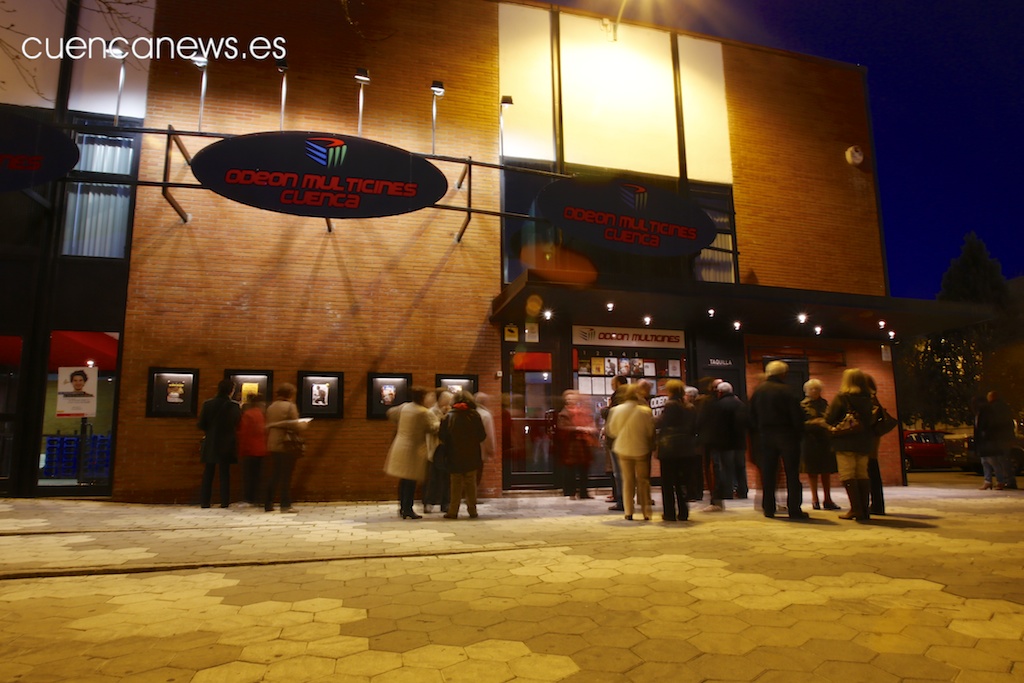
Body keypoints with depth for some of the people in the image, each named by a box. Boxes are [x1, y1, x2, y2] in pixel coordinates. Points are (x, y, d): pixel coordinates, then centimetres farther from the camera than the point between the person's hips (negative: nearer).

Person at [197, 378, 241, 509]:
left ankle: (205, 501, 9)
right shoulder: (233, 406, -11)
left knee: (208, 473, 10)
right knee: (225, 473, 5)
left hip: (210, 444, 2)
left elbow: (201, 424, -1)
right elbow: (238, 424, -8)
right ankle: (224, 501, 5)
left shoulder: (207, 404, -2)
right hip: (226, 444, -2)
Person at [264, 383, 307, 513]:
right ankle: (285, 505, 3)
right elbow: (296, 427, -14)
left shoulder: (271, 407, 9)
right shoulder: (290, 406, -12)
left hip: (273, 445, 6)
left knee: (274, 476, 13)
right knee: (286, 476, 0)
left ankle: (268, 504, 16)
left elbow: (268, 426, 12)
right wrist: (304, 424, 5)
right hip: (287, 445, -6)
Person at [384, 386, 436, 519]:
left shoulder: (405, 407, 5)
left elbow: (390, 412, 19)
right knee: (411, 481, -1)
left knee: (403, 480, 15)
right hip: (414, 449, -7)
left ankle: (402, 508, 22)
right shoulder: (423, 412, -15)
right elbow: (431, 428, -8)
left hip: (400, 447, 7)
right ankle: (408, 510, 1)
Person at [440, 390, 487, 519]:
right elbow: (482, 436, -2)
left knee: (456, 484, 7)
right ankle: (472, 511, 12)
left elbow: (443, 437, -4)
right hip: (472, 456, 0)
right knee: (471, 483, 9)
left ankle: (453, 512, 8)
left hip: (455, 456, 0)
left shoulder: (449, 416, -6)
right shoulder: (475, 415, -5)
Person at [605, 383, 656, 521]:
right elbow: (650, 432, -6)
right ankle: (646, 511, 12)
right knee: (643, 480, 11)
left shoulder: (616, 410, -8)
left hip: (623, 449, 1)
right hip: (641, 449, -1)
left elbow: (612, 430, 1)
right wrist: (651, 446, 14)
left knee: (627, 480, 12)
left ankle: (628, 511, 10)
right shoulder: (645, 411, -14)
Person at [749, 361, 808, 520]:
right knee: (792, 474, 3)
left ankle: (768, 508, 9)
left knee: (768, 474, 8)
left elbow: (752, 417, 8)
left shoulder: (757, 391, 5)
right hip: (786, 435, -4)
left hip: (765, 436, 4)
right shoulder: (786, 391, -11)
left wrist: (757, 434, 13)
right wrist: (799, 434, -1)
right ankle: (794, 509, 3)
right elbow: (797, 416, -12)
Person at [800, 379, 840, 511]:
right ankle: (815, 499, 8)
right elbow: (801, 423, -6)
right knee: (812, 471, 0)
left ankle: (827, 499, 13)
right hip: (810, 440, -4)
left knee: (826, 471, 6)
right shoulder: (803, 405, -1)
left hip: (825, 440, 4)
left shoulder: (825, 403, 13)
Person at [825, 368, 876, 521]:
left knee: (847, 475, -2)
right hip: (864, 441, 6)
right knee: (862, 474, 11)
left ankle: (855, 509, -6)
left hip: (846, 441, -6)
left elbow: (829, 418, -10)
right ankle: (864, 509, 11)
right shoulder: (868, 399, 6)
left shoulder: (841, 397, -11)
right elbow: (872, 419, 13)